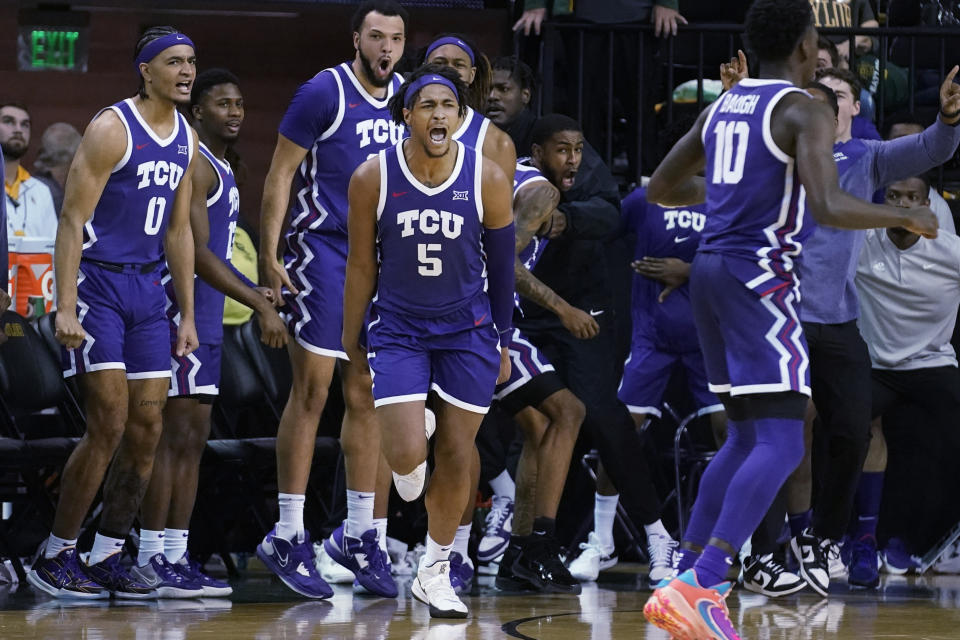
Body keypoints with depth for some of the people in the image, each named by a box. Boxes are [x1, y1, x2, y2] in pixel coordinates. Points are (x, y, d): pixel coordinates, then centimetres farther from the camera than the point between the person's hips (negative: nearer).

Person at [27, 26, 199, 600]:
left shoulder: (185, 139, 10)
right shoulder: (112, 129, -13)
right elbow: (72, 221, -15)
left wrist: (188, 315, 14)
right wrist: (66, 309, -21)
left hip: (148, 288, 8)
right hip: (98, 283, -8)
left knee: (148, 428, 3)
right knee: (110, 424, -12)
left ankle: (106, 559, 12)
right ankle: (57, 556, -1)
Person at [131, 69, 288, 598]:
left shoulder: (221, 169, 19)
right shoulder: (193, 165, -13)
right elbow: (197, 254, -21)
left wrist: (257, 296, 24)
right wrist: (262, 305, -24)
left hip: (206, 315, 10)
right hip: (182, 309, -10)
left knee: (193, 439, 9)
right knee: (174, 435, -11)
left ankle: (176, 557, 10)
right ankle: (152, 560, -11)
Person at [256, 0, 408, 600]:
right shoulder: (324, 92, -9)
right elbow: (280, 175, -8)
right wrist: (269, 256, -15)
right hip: (323, 252, -6)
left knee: (367, 398, 8)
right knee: (312, 388, -8)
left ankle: (360, 535, 15)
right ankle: (289, 538, -5)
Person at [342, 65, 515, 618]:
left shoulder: (488, 179, -12)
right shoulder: (373, 178, -13)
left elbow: (501, 264, 1)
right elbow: (362, 265, -1)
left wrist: (503, 342, 6)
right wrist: (351, 342, 5)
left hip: (467, 330, 1)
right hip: (399, 328, -1)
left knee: (457, 456, 2)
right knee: (406, 456, -13)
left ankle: (435, 573, 19)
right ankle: (412, 426, 27)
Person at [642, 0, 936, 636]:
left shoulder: (723, 107, 14)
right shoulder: (804, 112, -10)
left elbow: (661, 188, 24)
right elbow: (829, 206, -24)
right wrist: (908, 218, -8)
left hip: (712, 268, 9)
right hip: (761, 277, -9)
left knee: (747, 436, 19)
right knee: (781, 445, -13)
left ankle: (686, 581, 16)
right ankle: (700, 589, -26)